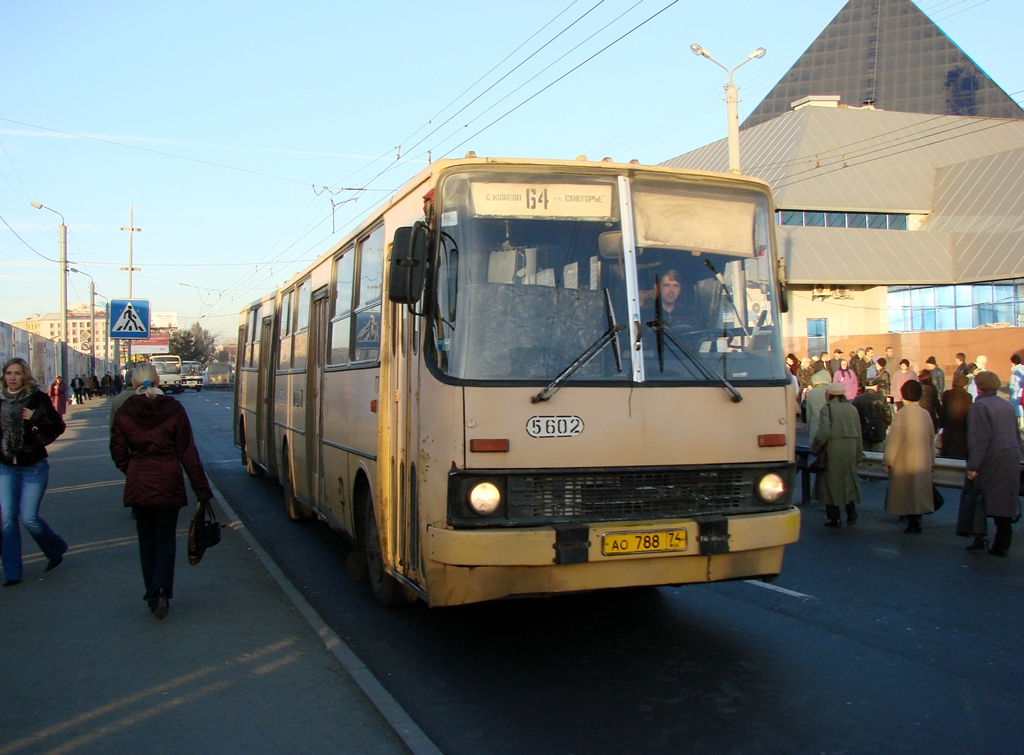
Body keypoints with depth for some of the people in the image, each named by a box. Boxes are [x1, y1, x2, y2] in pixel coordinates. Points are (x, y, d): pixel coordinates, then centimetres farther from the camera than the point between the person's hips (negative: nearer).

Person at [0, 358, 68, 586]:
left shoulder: (38, 398, -6)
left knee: (29, 518, -6)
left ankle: (57, 549, 23)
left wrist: (35, 418, -21)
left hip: (34, 467, -4)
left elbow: (59, 426, -7)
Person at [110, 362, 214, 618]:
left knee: (147, 541, 13)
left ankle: (153, 595, 16)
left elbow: (119, 453, 0)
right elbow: (188, 453, -6)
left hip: (138, 486, 1)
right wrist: (202, 489, -3)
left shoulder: (124, 413, -3)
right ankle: (162, 591, -10)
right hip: (168, 484, -1)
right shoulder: (173, 409, -6)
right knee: (165, 539, 8)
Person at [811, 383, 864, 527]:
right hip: (850, 450, 5)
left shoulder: (827, 409, -9)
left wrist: (814, 448, -8)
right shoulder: (852, 409, 8)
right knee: (848, 480, 16)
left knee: (831, 482, 3)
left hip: (832, 450, -5)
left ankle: (833, 518, 4)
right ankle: (851, 513, 9)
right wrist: (858, 455, 17)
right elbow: (858, 434, 10)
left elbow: (824, 431, -20)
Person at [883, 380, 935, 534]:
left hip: (905, 462, -6)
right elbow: (931, 439, 12)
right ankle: (916, 520, 21)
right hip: (923, 462, 6)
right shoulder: (925, 414, 4)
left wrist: (887, 461, -10)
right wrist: (930, 459, 23)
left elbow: (894, 440, -17)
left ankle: (913, 523, 3)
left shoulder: (902, 414, -17)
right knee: (918, 491, 15)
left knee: (907, 493, 3)